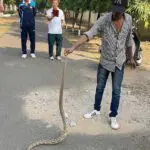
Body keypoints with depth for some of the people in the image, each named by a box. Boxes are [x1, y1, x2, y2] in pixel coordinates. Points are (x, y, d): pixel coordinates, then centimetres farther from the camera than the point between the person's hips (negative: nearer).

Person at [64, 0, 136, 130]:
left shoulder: (129, 19, -6)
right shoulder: (104, 19, -17)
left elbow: (129, 40, 7)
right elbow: (89, 34, -29)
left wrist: (131, 57, 15)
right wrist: (73, 47, -43)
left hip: (119, 63, 1)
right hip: (105, 61, -1)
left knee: (116, 91, 2)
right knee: (100, 88, 12)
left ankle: (113, 116, 19)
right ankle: (97, 110, 34)